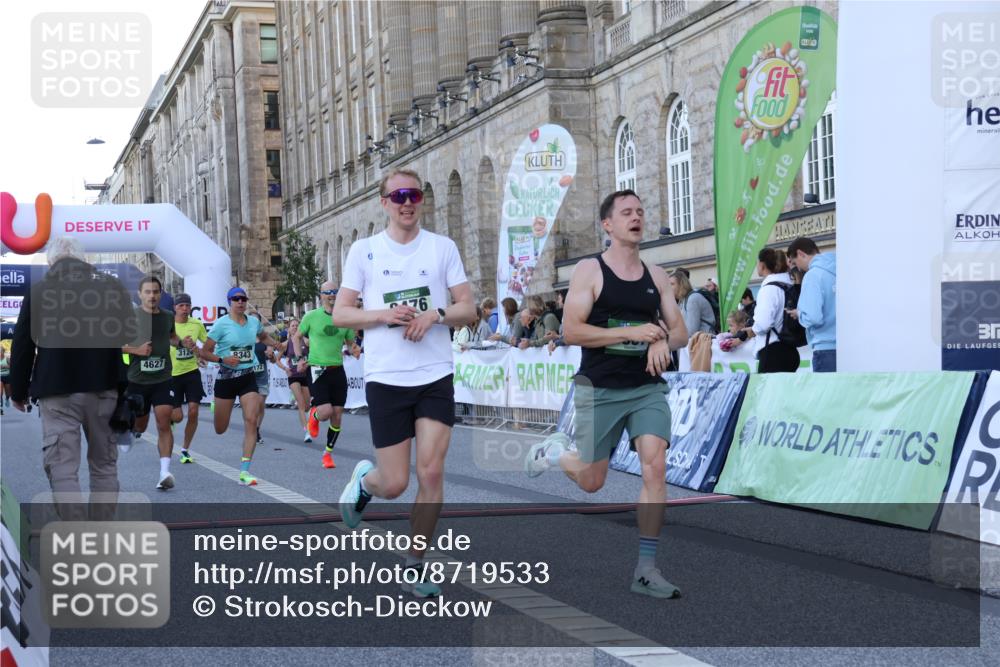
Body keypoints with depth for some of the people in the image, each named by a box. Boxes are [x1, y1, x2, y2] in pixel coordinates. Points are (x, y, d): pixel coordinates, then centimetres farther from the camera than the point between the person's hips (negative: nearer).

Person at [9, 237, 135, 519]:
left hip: (57, 393, -2)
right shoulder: (112, 286, 5)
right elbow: (132, 337, 9)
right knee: (104, 465, 13)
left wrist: (18, 392, 15)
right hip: (104, 390, 2)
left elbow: (21, 347, 5)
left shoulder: (38, 291, 1)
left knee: (62, 469, -2)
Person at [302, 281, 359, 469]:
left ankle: (328, 453, 20)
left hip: (338, 371, 4)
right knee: (326, 411, -18)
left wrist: (355, 350, -6)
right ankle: (313, 415, 20)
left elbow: (350, 343, 16)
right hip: (318, 370, -4)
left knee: (337, 416, 3)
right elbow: (298, 336, 12)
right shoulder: (312, 316, -3)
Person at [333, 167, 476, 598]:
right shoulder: (363, 251, 3)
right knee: (394, 484, -1)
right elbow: (340, 314, 3)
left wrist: (435, 314, -14)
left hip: (436, 374, 1)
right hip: (385, 378, -1)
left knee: (432, 472, -6)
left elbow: (468, 308, 5)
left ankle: (414, 566, 10)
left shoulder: (443, 247, 5)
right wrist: (384, 314, -14)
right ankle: (363, 480, 36)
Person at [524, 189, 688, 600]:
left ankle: (646, 569, -9)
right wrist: (631, 332, -22)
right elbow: (571, 330, -14)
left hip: (647, 388, 3)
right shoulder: (589, 271, -6)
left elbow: (679, 331, 12)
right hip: (599, 389, -3)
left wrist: (663, 342, -12)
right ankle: (555, 451, 43)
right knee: (591, 482, 8)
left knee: (655, 466, -16)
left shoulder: (655, 276, 8)